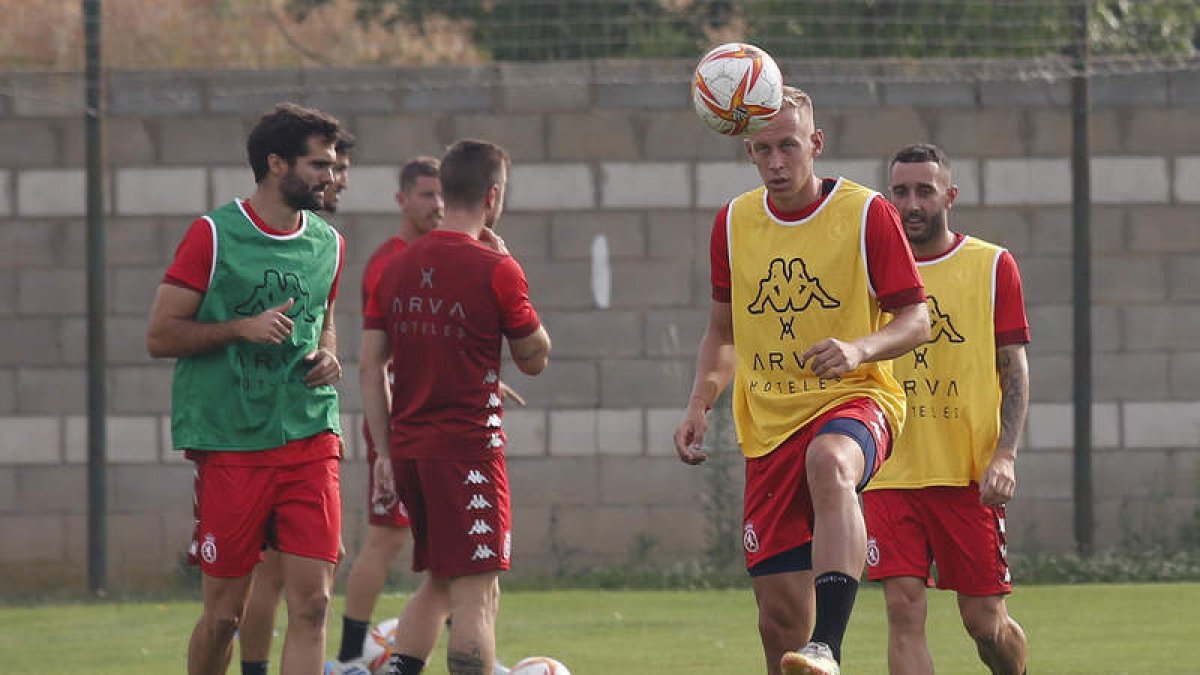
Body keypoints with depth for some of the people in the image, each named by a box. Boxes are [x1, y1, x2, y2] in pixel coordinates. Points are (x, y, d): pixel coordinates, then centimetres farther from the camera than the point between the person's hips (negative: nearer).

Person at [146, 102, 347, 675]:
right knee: (223, 613, 2)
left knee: (311, 602, -7)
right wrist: (242, 328, -16)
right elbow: (160, 336, -5)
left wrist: (328, 356, 6)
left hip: (311, 439, 4)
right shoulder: (213, 236, -5)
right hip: (230, 444, -4)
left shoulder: (328, 244, 11)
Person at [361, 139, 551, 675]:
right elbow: (534, 359, 1)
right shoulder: (494, 270, -10)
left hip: (409, 450, 6)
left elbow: (370, 366, 9)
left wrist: (386, 452, 14)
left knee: (439, 583, 20)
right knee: (476, 595, -5)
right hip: (468, 450, -6)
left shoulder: (398, 267, 8)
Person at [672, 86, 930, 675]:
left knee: (829, 463, -42)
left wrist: (859, 349, -22)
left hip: (854, 402, -5)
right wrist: (699, 405, 6)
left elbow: (916, 321, -2)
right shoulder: (734, 223, 9)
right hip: (767, 423, 5)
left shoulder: (866, 213, -3)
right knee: (780, 614, -2)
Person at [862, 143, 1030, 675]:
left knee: (985, 622, 3)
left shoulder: (992, 266, 3)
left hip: (969, 471, -1)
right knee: (904, 610, -11)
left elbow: (1015, 369, 2)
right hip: (890, 474, 1)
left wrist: (1004, 456, -11)